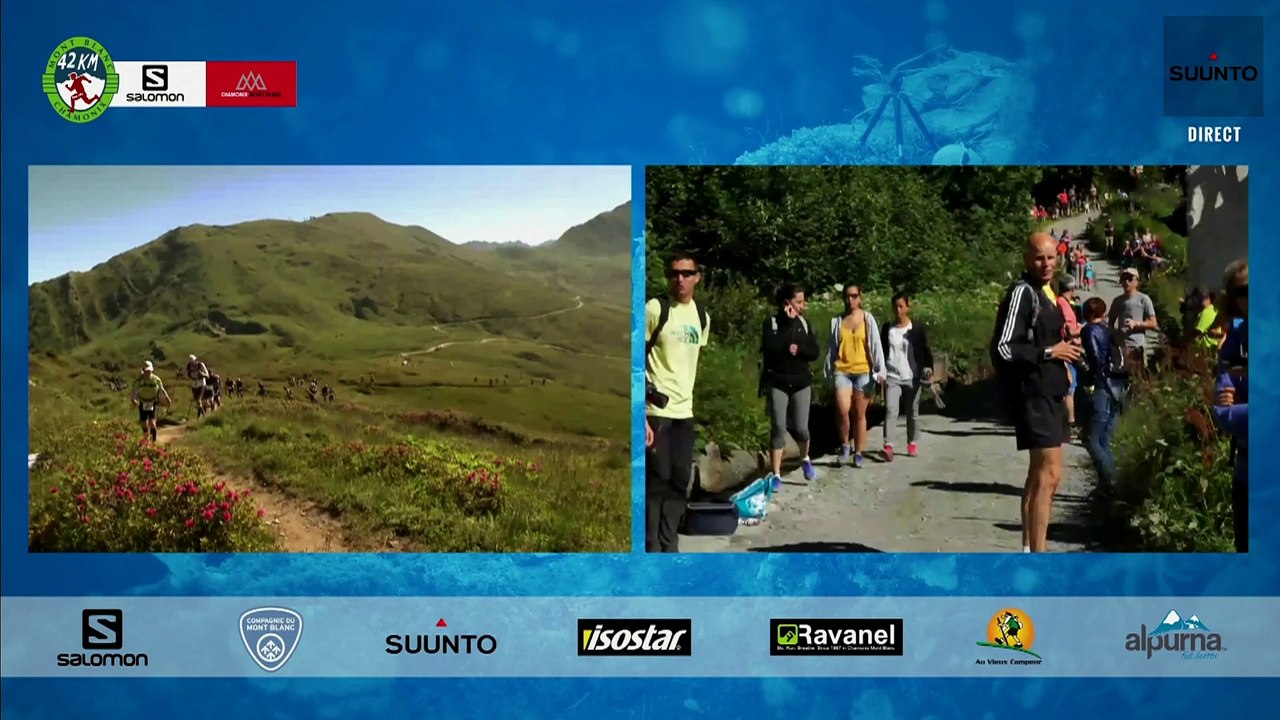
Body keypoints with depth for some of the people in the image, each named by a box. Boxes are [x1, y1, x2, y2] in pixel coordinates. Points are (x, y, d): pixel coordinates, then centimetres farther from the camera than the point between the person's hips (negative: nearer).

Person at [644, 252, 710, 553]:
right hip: (655, 411, -6)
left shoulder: (702, 316, 9)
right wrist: (641, 417, -18)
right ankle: (652, 549, 4)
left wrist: (687, 398, 18)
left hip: (684, 412, 6)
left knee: (680, 482, 10)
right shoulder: (654, 309, -9)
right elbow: (637, 361, -12)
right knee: (656, 482, -4)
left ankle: (669, 548, 20)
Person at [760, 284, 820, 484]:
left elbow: (815, 352, 1)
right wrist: (788, 324, -14)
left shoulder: (803, 323, 7)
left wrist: (798, 349, -17)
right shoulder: (771, 322, -3)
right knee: (778, 428, -6)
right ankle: (776, 475, 1)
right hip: (777, 383, -2)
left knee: (800, 428, 0)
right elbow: (769, 347, -19)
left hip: (801, 382, 3)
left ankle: (805, 459, 30)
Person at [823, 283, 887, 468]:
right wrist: (828, 372, 9)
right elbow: (832, 347, 10)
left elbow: (876, 345, -2)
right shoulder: (837, 320, 6)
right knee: (843, 411, -16)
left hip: (863, 372, -1)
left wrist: (880, 370, -9)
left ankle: (858, 453, 14)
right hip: (842, 371, 1)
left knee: (860, 414, 5)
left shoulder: (867, 318, 1)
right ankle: (844, 445, 6)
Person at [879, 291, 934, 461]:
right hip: (892, 377, 0)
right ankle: (888, 446, -21)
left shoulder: (917, 329, 0)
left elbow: (926, 351, 1)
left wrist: (929, 369, -11)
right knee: (891, 410, -14)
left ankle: (912, 444, 25)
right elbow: (881, 351, 12)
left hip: (912, 378, 0)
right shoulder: (887, 328, 6)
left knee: (912, 413, 10)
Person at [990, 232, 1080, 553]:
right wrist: (1049, 352, -17)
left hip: (1049, 394, 10)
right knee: (1049, 474, -12)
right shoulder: (1022, 292, -14)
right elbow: (1003, 348, -21)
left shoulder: (1046, 292, 14)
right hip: (1032, 394, -10)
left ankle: (1029, 549, 24)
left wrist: (1064, 349, 8)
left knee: (1039, 474, 15)